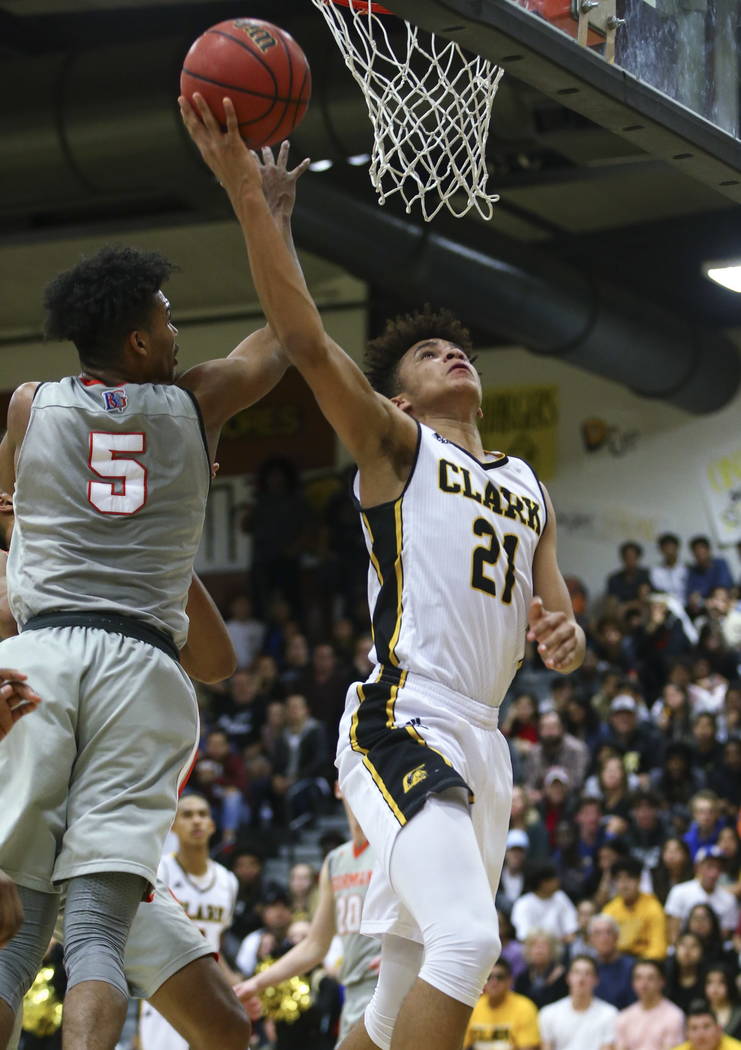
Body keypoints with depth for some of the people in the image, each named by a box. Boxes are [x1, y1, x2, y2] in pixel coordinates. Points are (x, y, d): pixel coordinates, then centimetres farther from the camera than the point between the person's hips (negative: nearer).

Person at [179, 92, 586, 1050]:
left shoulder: (529, 491, 25)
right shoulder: (396, 449, 6)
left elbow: (555, 622, 23)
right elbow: (305, 341, -9)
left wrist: (566, 638, -3)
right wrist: (247, 194, -16)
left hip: (482, 743, 7)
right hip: (402, 721, -7)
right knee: (467, 936, -27)